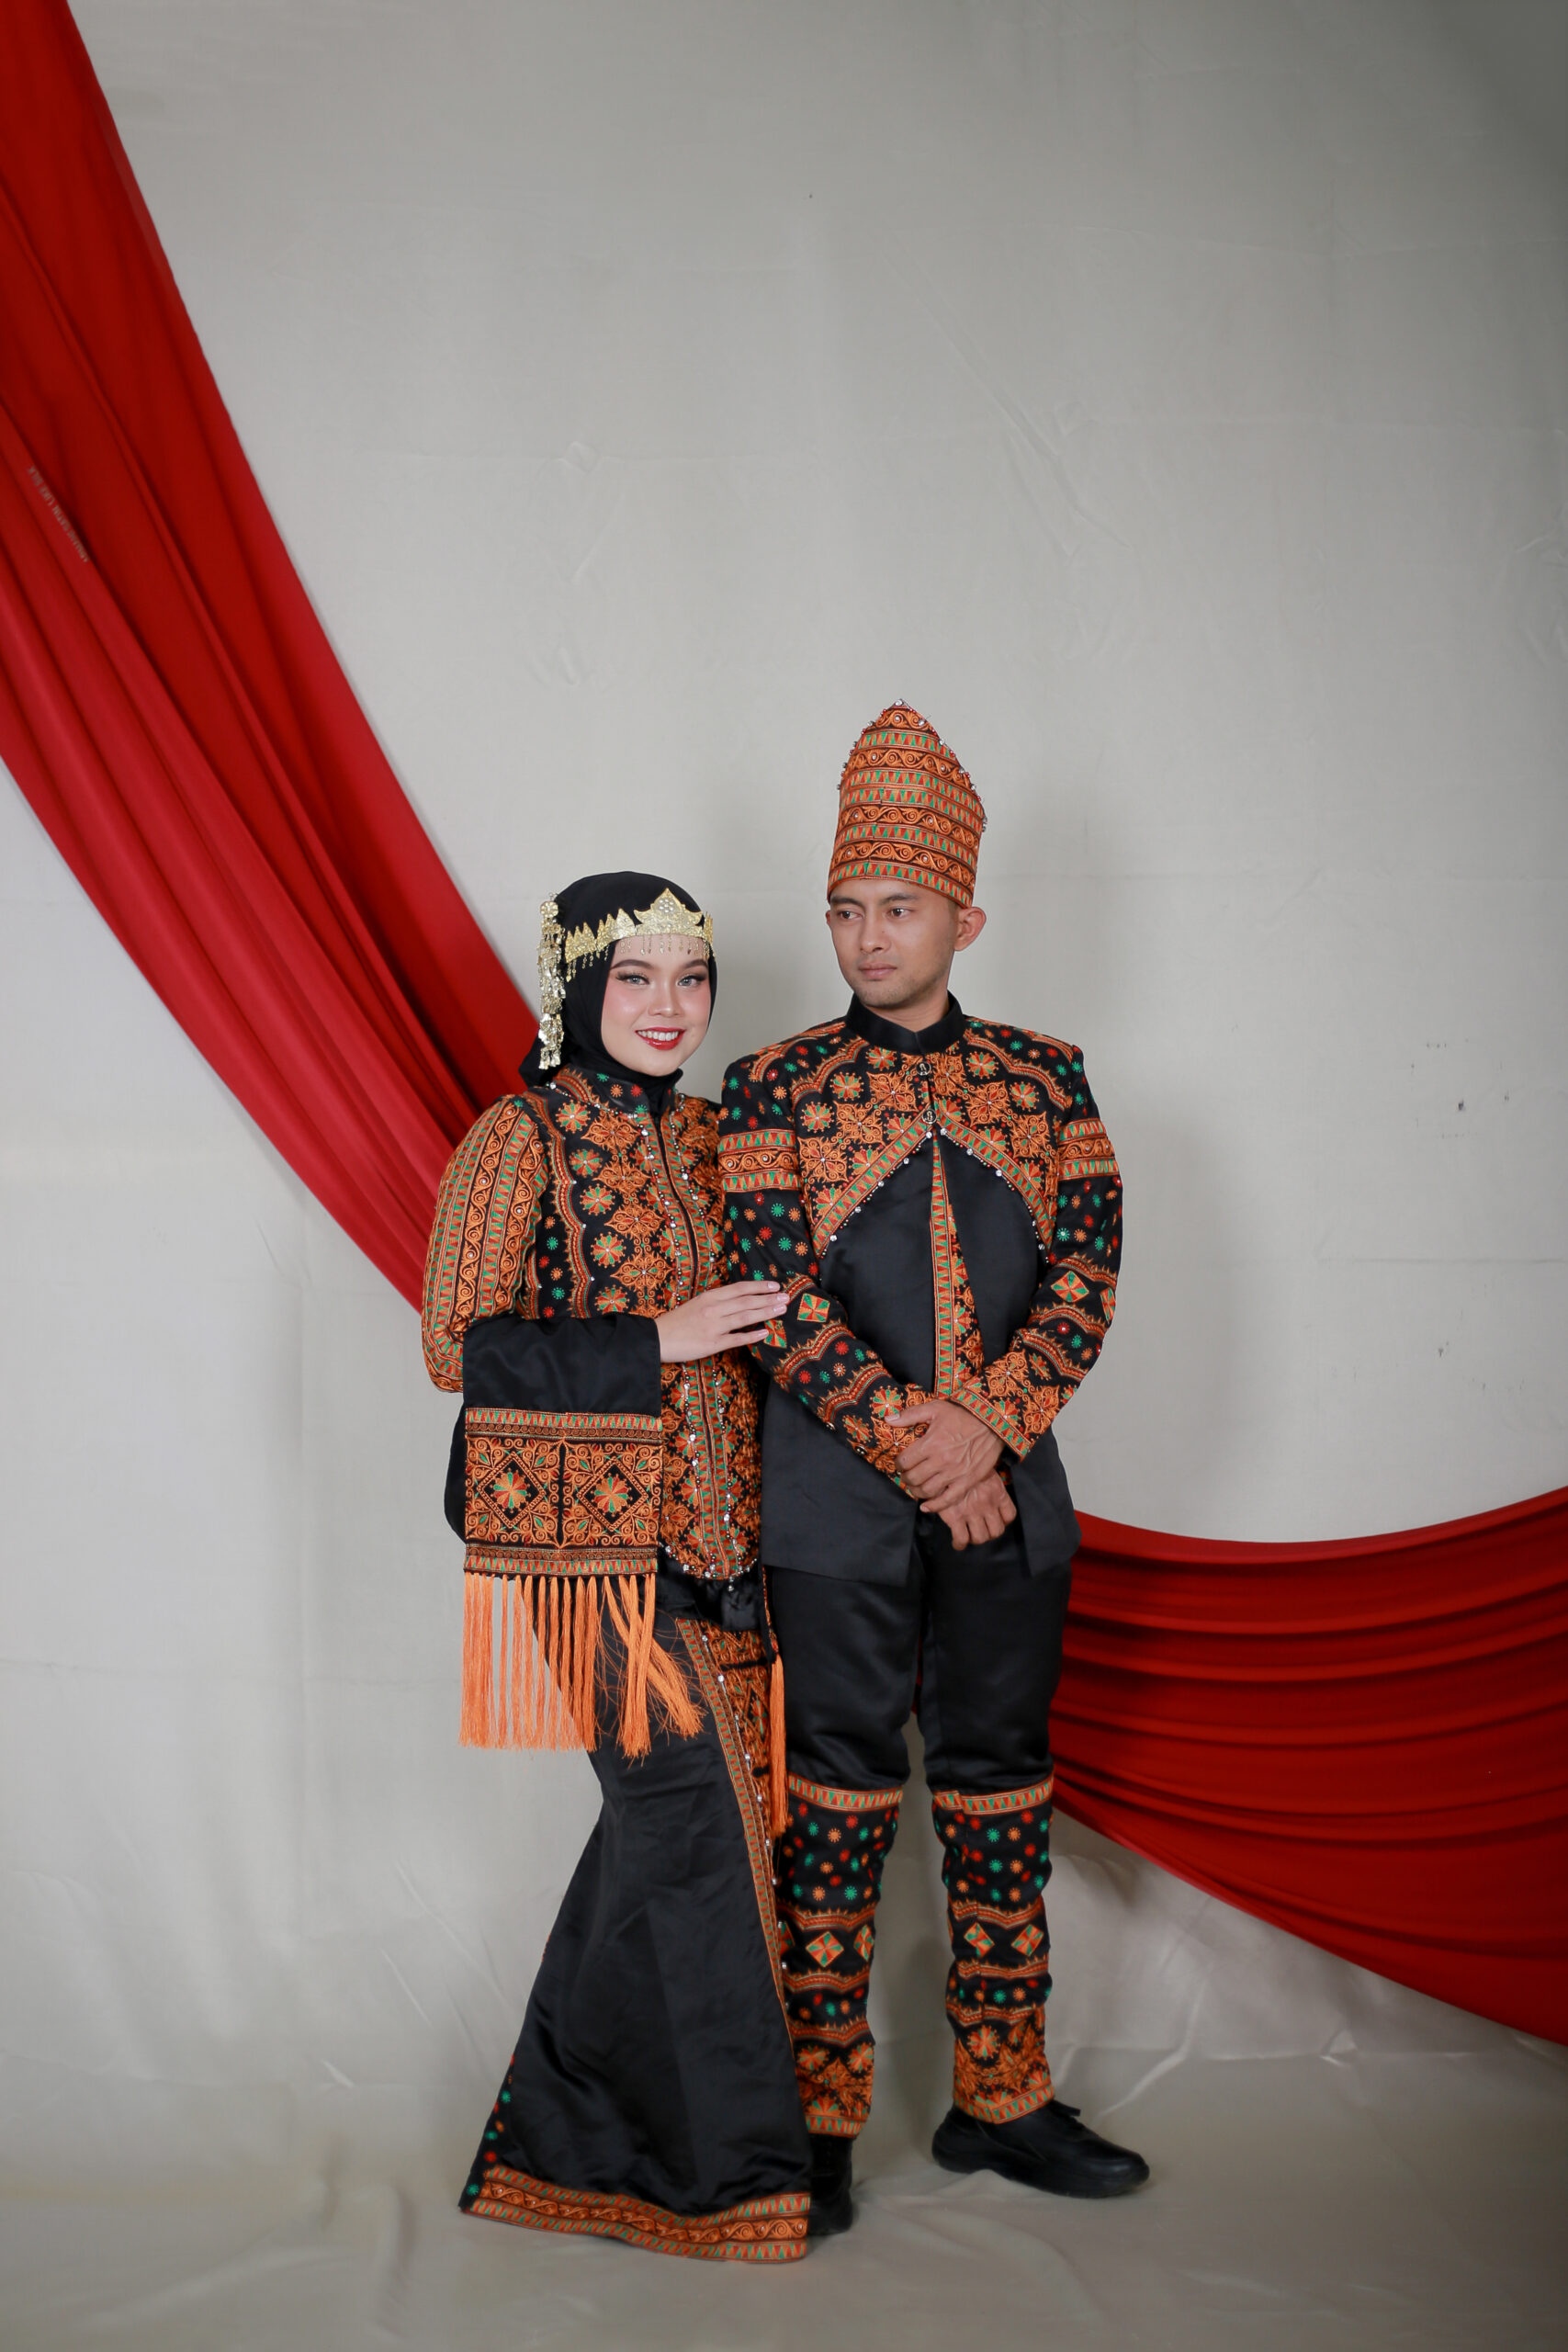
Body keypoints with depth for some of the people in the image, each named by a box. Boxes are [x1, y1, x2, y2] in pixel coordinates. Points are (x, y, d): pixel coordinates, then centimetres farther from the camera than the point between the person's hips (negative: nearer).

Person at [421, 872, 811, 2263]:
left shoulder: (699, 1139, 14)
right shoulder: (522, 1139, -7)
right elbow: (460, 1348, -12)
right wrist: (656, 1342, -16)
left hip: (704, 1531, 7)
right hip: (592, 1529, -7)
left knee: (665, 1819, 10)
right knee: (694, 1812, -8)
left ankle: (574, 2135, 26)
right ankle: (729, 2163, 6)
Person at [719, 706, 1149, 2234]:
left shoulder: (1043, 1079, 7)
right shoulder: (774, 1090, 0)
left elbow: (1086, 1271, 0)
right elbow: (778, 1294, -8)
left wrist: (987, 1425, -15)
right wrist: (913, 1444, -16)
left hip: (1008, 1492, 3)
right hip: (839, 1505, -3)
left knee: (1002, 1784, 11)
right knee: (843, 1790, 3)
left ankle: (1000, 2101, 25)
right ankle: (822, 2120, 15)